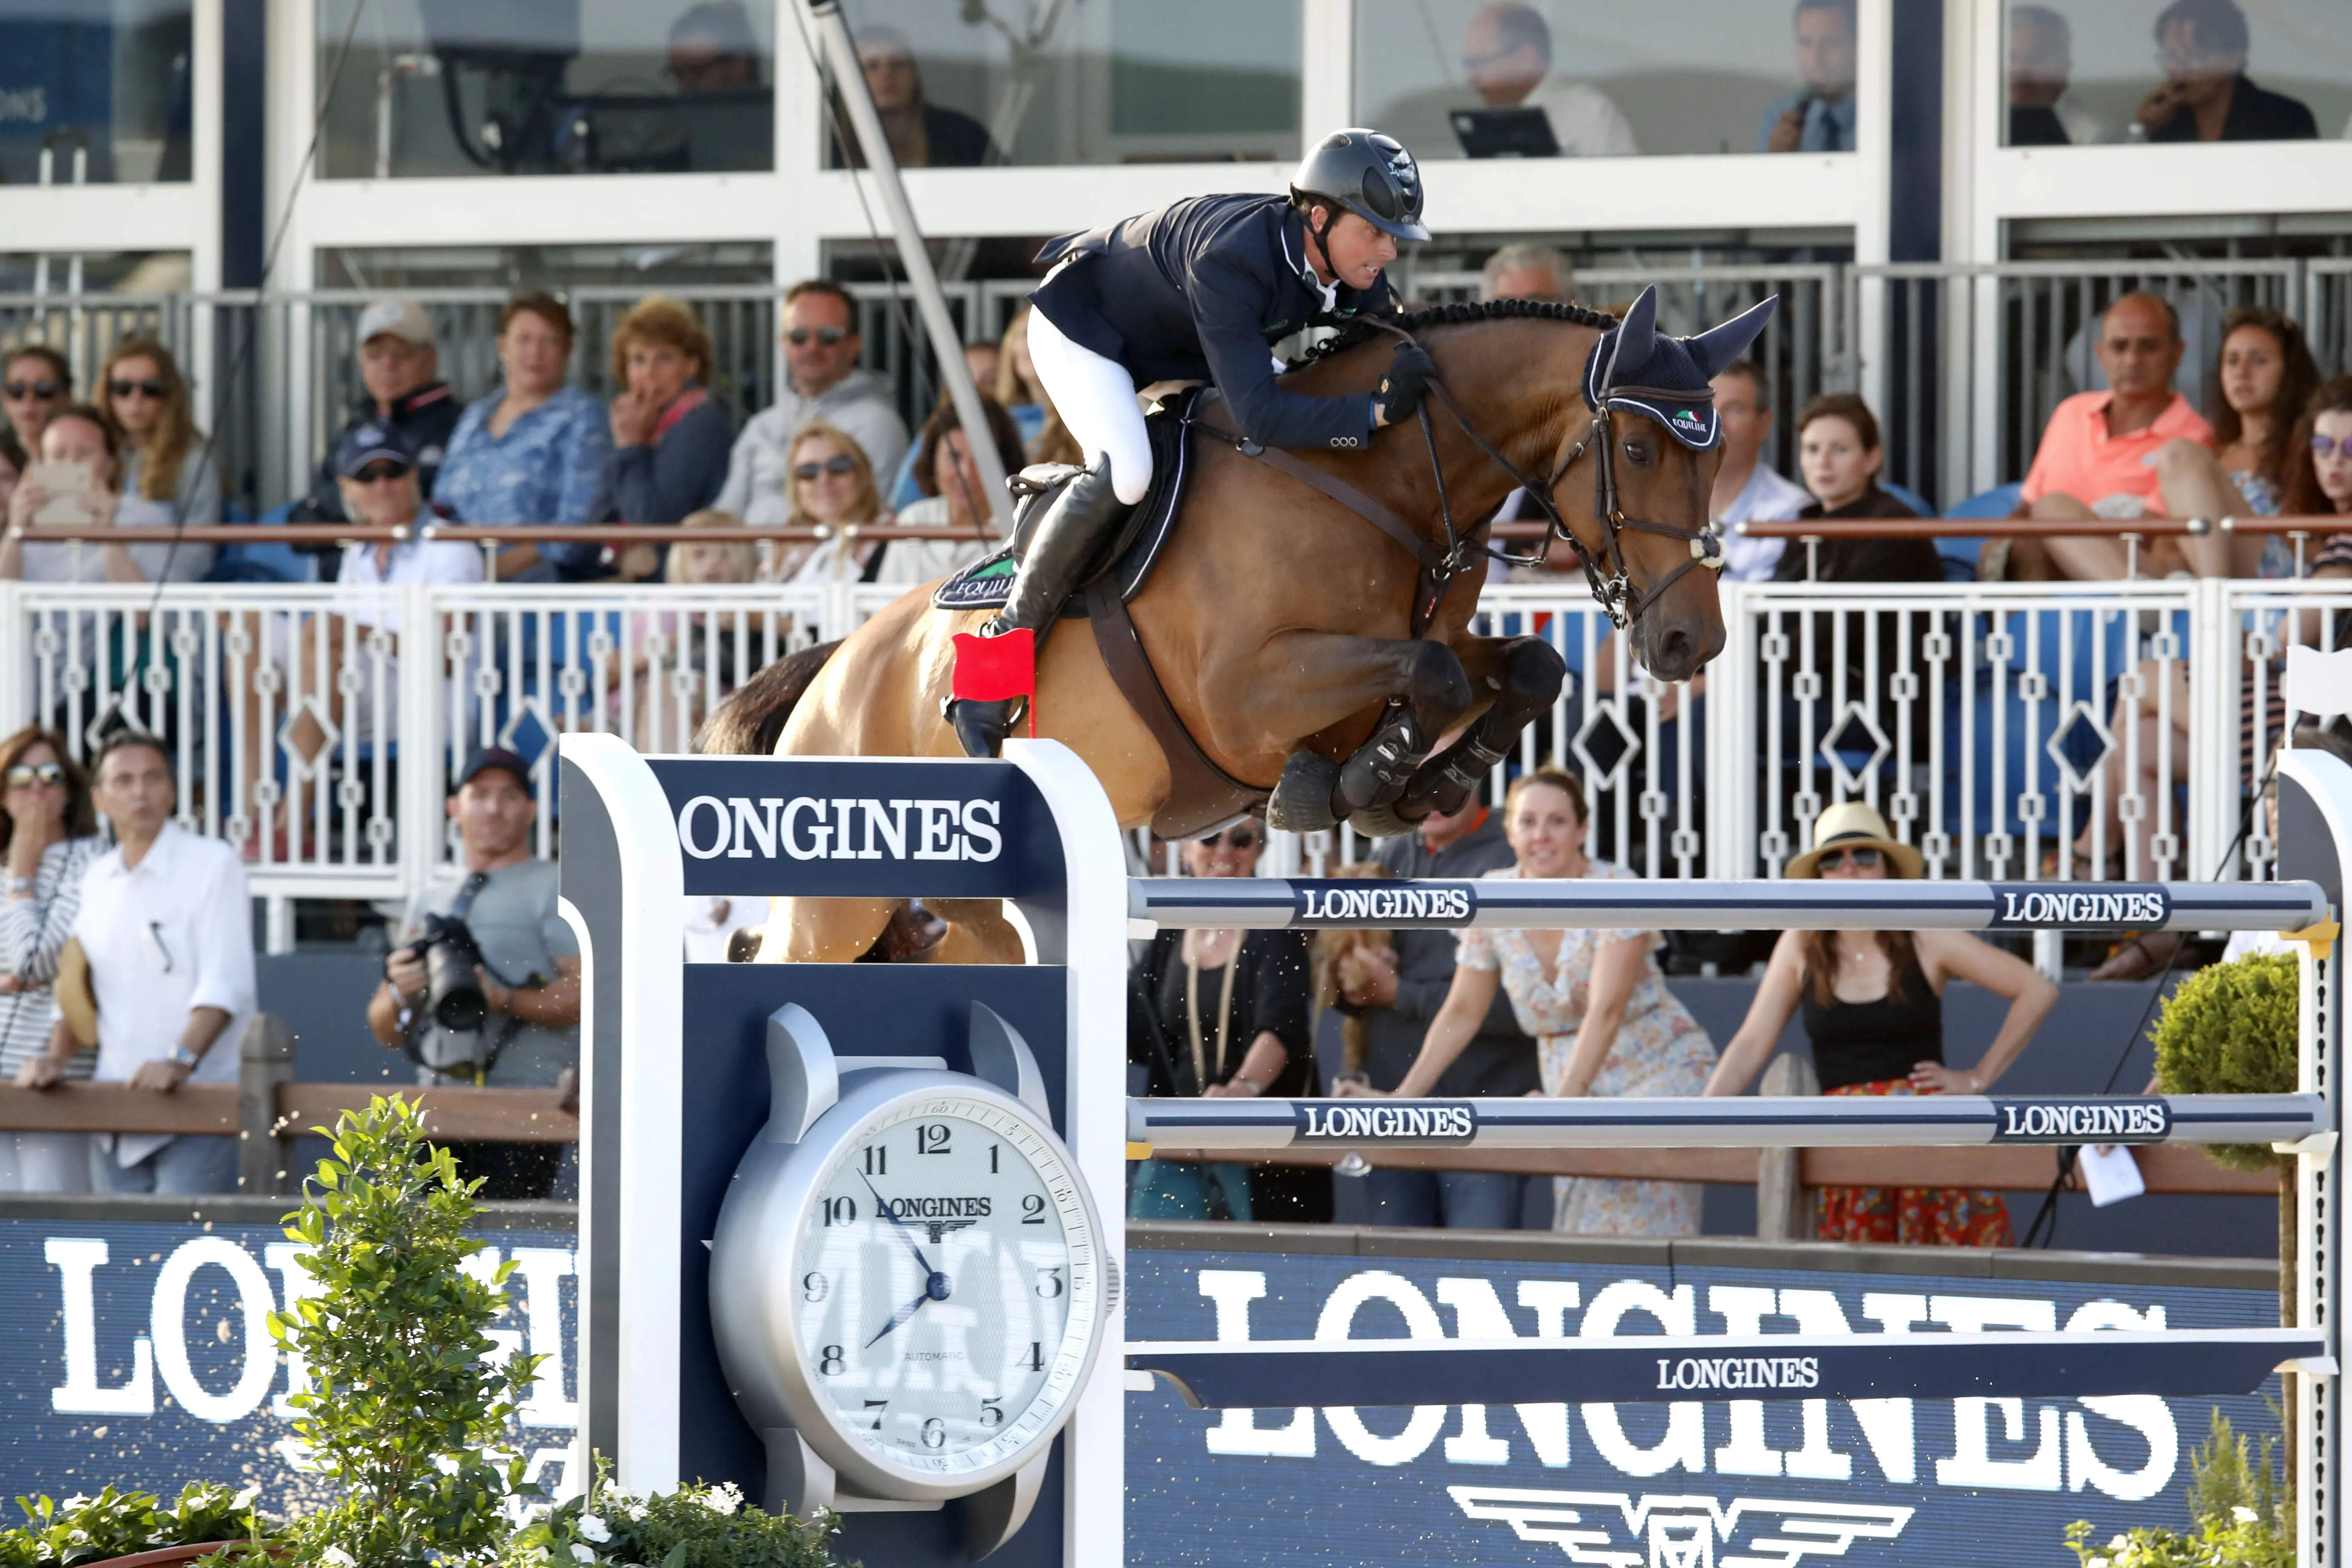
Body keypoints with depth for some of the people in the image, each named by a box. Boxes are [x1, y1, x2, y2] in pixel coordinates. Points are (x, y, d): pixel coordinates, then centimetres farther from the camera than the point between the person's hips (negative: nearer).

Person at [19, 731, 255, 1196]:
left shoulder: (212, 865, -4)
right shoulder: (96, 879, 16)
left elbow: (225, 984, -13)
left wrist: (181, 1060, -26)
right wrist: (56, 1058, 4)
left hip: (199, 1099, -6)